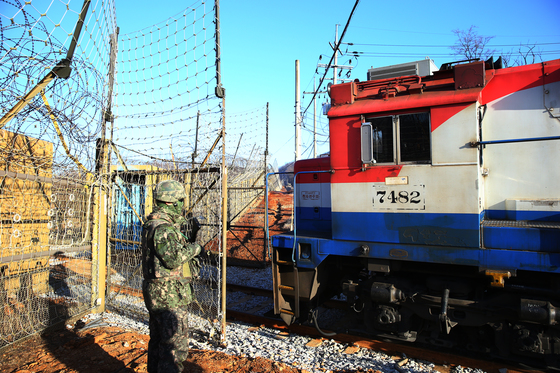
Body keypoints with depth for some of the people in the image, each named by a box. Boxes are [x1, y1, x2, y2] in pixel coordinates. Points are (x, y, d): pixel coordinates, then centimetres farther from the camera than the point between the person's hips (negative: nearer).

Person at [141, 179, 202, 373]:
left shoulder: (152, 223, 11)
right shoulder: (163, 227, -21)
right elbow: (174, 258, -27)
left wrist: (190, 233, 7)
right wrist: (195, 248, -13)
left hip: (156, 292, 11)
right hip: (168, 294, -10)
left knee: (158, 340, 22)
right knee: (176, 344, -2)